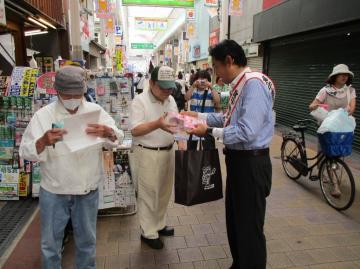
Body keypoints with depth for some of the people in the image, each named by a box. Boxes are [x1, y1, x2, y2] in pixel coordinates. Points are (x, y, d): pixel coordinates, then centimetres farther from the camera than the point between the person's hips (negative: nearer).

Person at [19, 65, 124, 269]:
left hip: (88, 190, 2)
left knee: (87, 240, 20)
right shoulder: (43, 115, -9)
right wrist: (43, 141, -35)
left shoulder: (95, 111, -4)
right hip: (54, 192, -1)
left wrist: (107, 132, -33)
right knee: (51, 243, 15)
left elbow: (117, 139, -9)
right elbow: (26, 152, -12)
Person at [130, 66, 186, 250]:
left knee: (164, 191, 17)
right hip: (147, 154, -7)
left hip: (168, 151, 7)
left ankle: (159, 224, 36)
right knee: (148, 194, 4)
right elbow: (135, 130, -21)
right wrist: (157, 124, -33)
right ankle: (148, 233, 19)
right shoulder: (140, 101, -13)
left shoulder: (171, 100, 8)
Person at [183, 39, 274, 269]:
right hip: (238, 160, 10)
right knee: (234, 221, 24)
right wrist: (199, 115, 13)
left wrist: (210, 131, -19)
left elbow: (246, 131, -28)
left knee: (250, 227, 7)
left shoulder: (254, 83, -22)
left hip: (251, 163, -10)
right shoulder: (240, 85, 7)